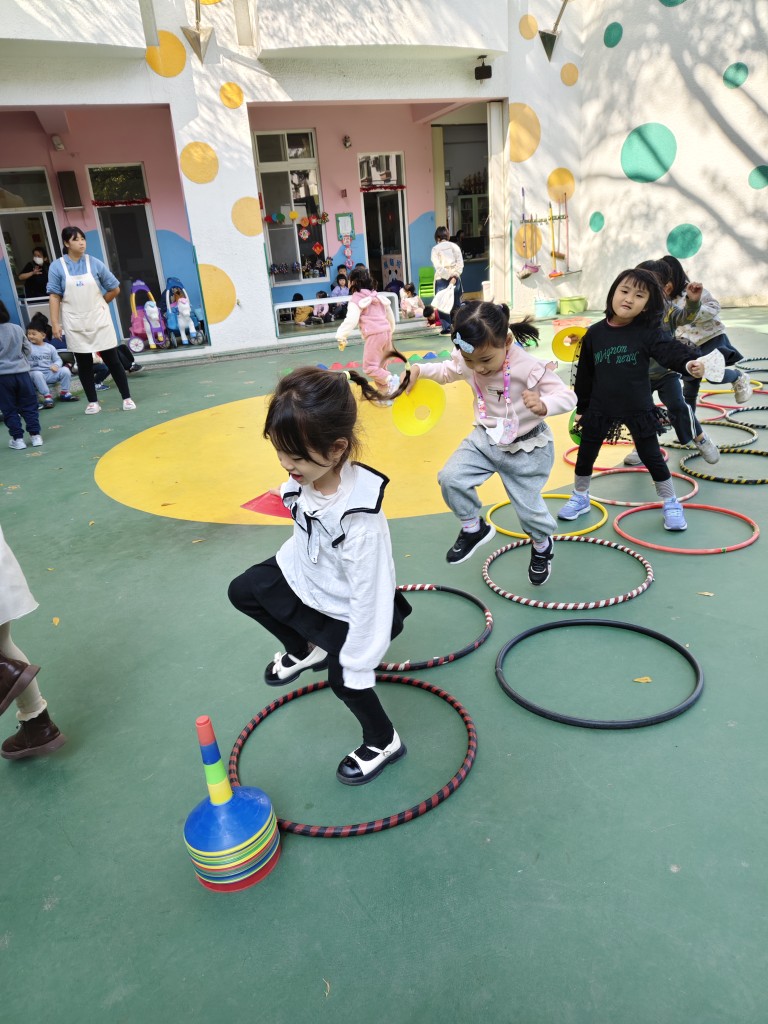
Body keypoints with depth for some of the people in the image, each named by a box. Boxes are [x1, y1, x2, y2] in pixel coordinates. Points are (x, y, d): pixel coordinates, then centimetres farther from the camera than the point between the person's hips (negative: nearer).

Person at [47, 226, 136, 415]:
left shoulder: (95, 263, -1)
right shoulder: (57, 266, -2)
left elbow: (115, 289, 8)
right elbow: (55, 296, -1)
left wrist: (98, 304, 13)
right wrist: (55, 323, -6)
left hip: (99, 320, 0)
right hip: (75, 324, 0)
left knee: (112, 359, 2)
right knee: (84, 363, 7)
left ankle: (127, 398, 11)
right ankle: (92, 402, 15)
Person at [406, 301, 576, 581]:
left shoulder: (528, 368, -29)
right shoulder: (465, 361, -14)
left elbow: (567, 396, -25)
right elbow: (446, 371, 10)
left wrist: (543, 406, -46)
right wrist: (418, 369, -8)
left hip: (526, 447, -4)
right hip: (486, 438, 4)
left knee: (528, 506, 5)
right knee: (450, 478, -14)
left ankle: (542, 546, 40)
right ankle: (473, 528, 13)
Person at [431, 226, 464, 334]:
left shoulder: (435, 249, -2)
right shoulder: (455, 246, 6)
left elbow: (438, 266, -12)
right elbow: (460, 263, -2)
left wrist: (449, 277, -13)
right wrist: (454, 276, -8)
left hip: (442, 278, -3)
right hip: (455, 276, 3)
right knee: (456, 302, 9)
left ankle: (447, 327, -5)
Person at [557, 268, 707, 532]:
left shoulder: (648, 332, -10)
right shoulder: (594, 333, -4)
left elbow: (670, 350, -25)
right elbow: (585, 374, 4)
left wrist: (688, 363, -48)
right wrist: (581, 408, 8)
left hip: (639, 410, -2)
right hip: (600, 409, 2)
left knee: (651, 457, 6)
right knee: (585, 455, 14)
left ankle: (671, 504, 25)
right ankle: (580, 498, 37)